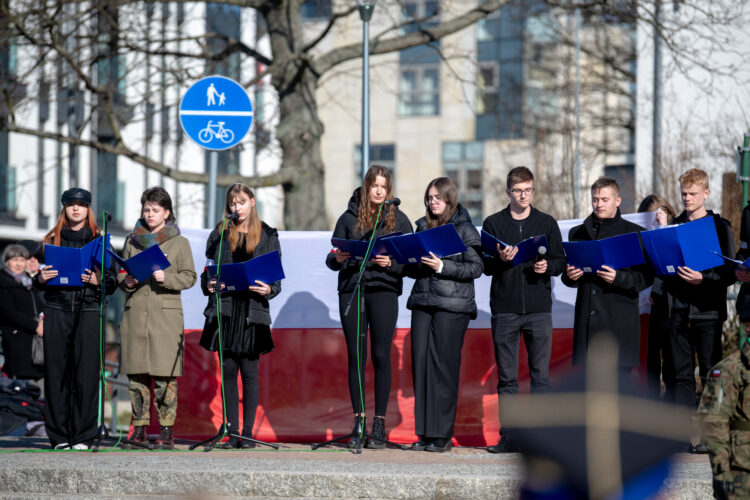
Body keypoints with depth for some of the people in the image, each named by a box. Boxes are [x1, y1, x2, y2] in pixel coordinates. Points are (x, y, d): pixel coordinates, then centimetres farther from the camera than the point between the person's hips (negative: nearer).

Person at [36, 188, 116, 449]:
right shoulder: (52, 239, 14)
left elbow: (112, 283, 8)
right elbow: (39, 279, 16)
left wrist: (97, 280, -12)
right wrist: (41, 278, -6)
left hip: (88, 310, -1)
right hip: (57, 311, 1)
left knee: (86, 373, -7)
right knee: (56, 372, -2)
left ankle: (81, 436, -2)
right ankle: (59, 436, 3)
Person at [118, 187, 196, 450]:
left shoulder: (179, 243, 7)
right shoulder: (132, 240, 17)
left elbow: (189, 277, 3)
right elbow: (121, 274, 21)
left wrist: (166, 277, -13)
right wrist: (127, 281, -1)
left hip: (166, 313, -3)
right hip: (135, 312, 3)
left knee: (165, 375, -7)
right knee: (136, 373, 1)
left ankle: (166, 430, -2)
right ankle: (139, 428, 8)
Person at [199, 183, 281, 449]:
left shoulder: (268, 235, 7)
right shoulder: (219, 234, 11)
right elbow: (208, 269, 12)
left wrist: (269, 289, -14)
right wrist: (209, 285, -10)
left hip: (252, 310, -2)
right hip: (225, 309, 2)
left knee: (249, 371, -2)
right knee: (228, 370, 2)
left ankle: (248, 432, 4)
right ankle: (232, 432, 7)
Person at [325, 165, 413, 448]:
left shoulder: (398, 219, 8)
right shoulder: (349, 218, 11)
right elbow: (331, 261, 10)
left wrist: (392, 262, -15)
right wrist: (337, 259, -13)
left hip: (383, 291, -1)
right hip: (351, 291, 1)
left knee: (381, 356, -3)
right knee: (355, 357, 1)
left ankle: (379, 425, 1)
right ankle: (359, 422, 6)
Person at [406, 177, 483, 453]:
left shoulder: (464, 229, 1)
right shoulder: (423, 227, 16)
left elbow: (475, 268, -6)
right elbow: (412, 268, 21)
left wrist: (443, 267, -16)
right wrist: (417, 263, -2)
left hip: (453, 305, -5)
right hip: (422, 302, 5)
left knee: (443, 365, -7)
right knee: (420, 362, 0)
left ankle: (443, 435, -2)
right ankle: (425, 433, 5)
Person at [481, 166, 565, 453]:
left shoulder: (547, 223, 10)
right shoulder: (493, 224, 9)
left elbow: (561, 261, 10)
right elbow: (486, 267, 6)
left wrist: (546, 267, -11)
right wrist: (501, 260, -15)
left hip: (538, 308, 0)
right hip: (504, 308, 0)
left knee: (540, 374, -3)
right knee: (506, 376, 1)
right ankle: (509, 436, 5)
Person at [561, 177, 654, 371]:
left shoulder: (634, 233, 5)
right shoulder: (577, 233, 17)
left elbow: (646, 277, -1)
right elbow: (569, 276, 22)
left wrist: (618, 277, -18)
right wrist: (569, 276, -2)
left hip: (620, 319, -3)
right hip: (587, 320, 4)